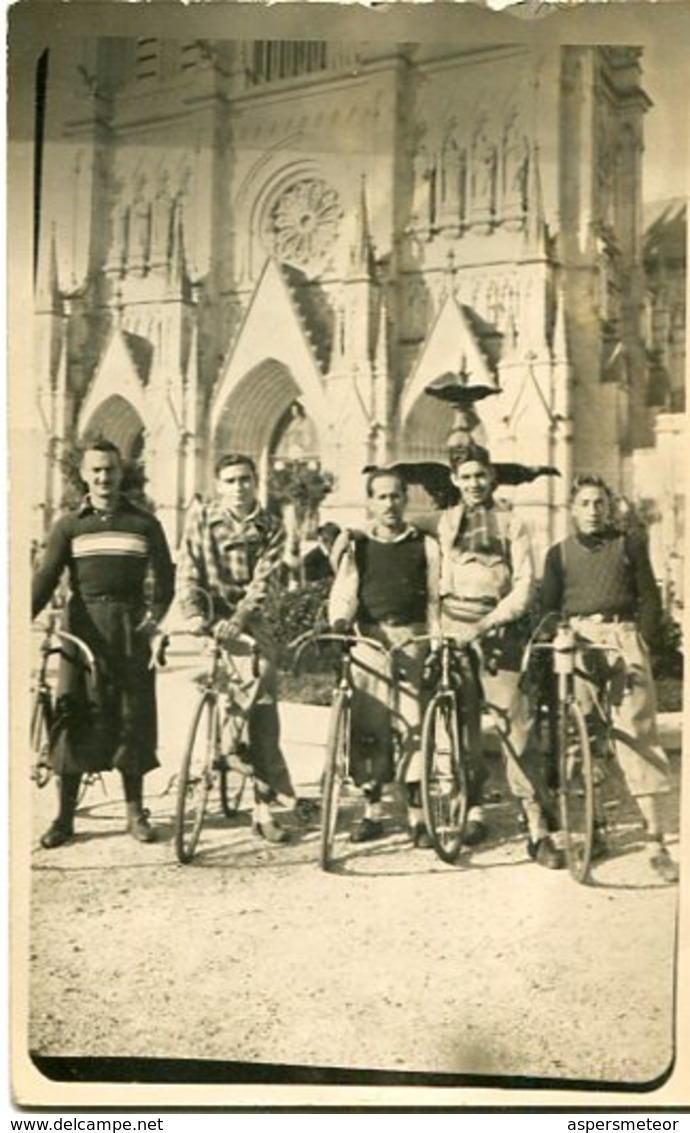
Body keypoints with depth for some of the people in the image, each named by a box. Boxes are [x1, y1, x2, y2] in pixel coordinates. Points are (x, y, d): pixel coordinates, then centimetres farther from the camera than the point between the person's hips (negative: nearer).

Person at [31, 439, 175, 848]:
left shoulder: (144, 523, 8)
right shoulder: (69, 526, 7)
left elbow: (165, 575, 8)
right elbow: (46, 577, -2)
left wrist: (155, 615, -8)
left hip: (130, 629, 0)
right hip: (83, 626, 0)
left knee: (133, 717, 3)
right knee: (74, 718, 0)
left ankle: (136, 811, 15)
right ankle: (65, 816, 8)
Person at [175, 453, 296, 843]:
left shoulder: (271, 528, 3)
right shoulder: (201, 518, 3)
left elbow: (264, 579, -10)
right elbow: (188, 573, -3)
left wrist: (238, 617, -26)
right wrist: (194, 614, -20)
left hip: (248, 619, 1)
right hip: (211, 615, -1)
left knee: (263, 701, -9)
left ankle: (264, 807, -1)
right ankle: (276, 785, -1)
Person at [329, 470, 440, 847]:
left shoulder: (425, 545, 12)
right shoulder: (356, 545, 12)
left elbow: (434, 599, 10)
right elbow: (344, 591, 3)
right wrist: (339, 623, -16)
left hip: (412, 640, 0)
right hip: (368, 641, 1)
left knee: (414, 727, -4)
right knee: (366, 728, -1)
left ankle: (416, 815, 5)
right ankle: (372, 812, 11)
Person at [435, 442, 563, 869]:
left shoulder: (512, 523, 6)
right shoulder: (445, 523, 15)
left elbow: (525, 585, -2)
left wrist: (489, 621, -14)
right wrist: (435, 625, 5)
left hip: (499, 634, -2)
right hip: (455, 633, 3)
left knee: (517, 727, -8)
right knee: (462, 724, 5)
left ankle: (538, 827, -6)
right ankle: (474, 809, 20)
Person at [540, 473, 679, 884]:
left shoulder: (629, 542, 13)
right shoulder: (560, 553, 18)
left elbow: (649, 598, 9)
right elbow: (549, 607, 15)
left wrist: (645, 645, -3)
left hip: (623, 637, -2)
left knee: (638, 734, -10)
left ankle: (656, 840, -9)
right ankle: (593, 830, 10)